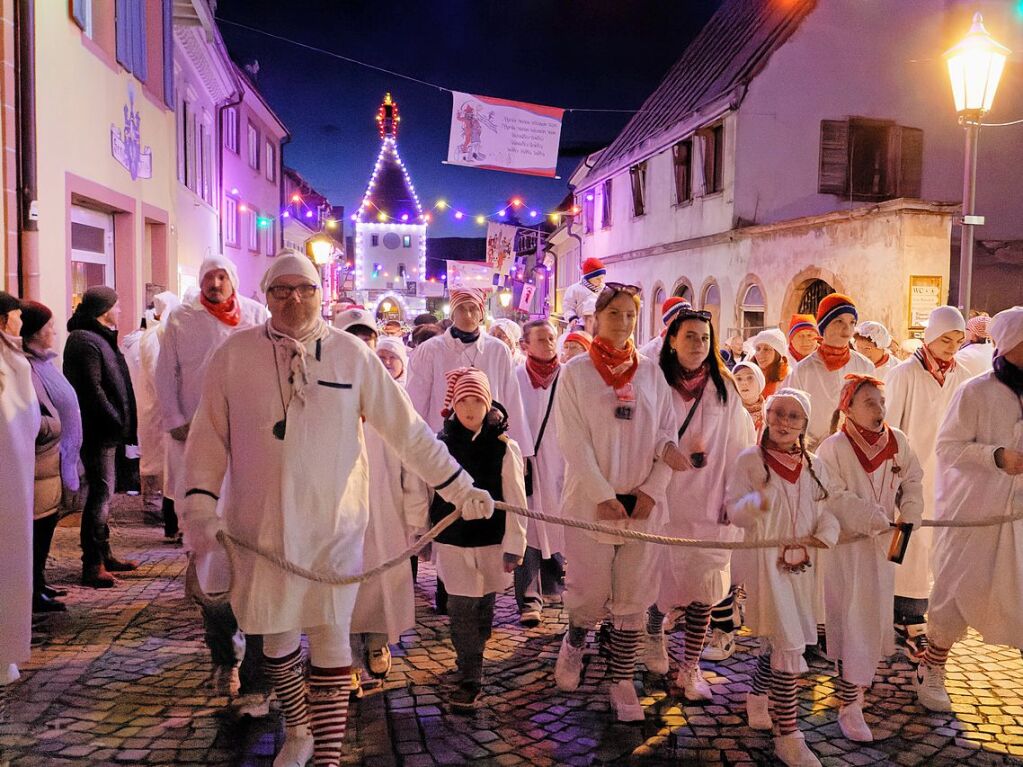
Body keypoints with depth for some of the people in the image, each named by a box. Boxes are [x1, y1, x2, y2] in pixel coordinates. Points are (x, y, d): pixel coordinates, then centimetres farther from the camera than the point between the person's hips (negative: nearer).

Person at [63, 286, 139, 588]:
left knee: (102, 493, 16)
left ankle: (103, 555, 26)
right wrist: (118, 423, -19)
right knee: (101, 493, -8)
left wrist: (119, 423, 15)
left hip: (103, 431, 11)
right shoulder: (86, 342, -14)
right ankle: (92, 565, -4)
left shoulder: (97, 338, 19)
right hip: (97, 431, -11)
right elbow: (93, 390, -21)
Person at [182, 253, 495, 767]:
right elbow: (209, 437, 4)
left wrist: (461, 490, 1)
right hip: (260, 525, 1)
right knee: (278, 636, 14)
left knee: (331, 640, 0)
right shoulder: (234, 354, -3)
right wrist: (200, 505, -8)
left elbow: (407, 431, 1)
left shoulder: (352, 354, -4)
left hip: (334, 525, -1)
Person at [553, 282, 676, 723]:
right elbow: (573, 441, -8)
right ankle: (573, 645, 35)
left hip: (644, 504, 3)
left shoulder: (651, 373, 7)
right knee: (590, 593, 4)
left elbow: (668, 435, 5)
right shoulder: (576, 372, -2)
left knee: (633, 598, 5)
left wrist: (652, 491, -6)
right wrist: (603, 496, -14)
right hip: (591, 501, -2)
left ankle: (622, 682, 18)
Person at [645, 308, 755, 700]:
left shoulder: (724, 388, 3)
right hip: (665, 501, -1)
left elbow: (739, 445, 5)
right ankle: (654, 634, 39)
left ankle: (690, 668, 17)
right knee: (661, 579, 8)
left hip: (709, 504, 2)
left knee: (703, 587, 2)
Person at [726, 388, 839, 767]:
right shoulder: (750, 460, -6)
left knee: (774, 640, 16)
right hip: (766, 561, -5)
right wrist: (756, 502, -31)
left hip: (802, 564, 5)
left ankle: (758, 699, 41)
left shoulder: (813, 466, 8)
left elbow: (827, 512, 8)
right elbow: (733, 509, -10)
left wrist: (823, 535, -13)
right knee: (788, 644, -10)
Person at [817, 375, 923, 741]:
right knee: (853, 619, -7)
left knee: (877, 612, 16)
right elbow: (833, 497, -20)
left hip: (884, 543, 6)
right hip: (847, 543, -6)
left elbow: (912, 480, 8)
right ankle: (849, 703, -1)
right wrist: (875, 518, -24)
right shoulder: (833, 447, -16)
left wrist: (910, 513, -9)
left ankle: (856, 678, 40)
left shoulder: (897, 441, 0)